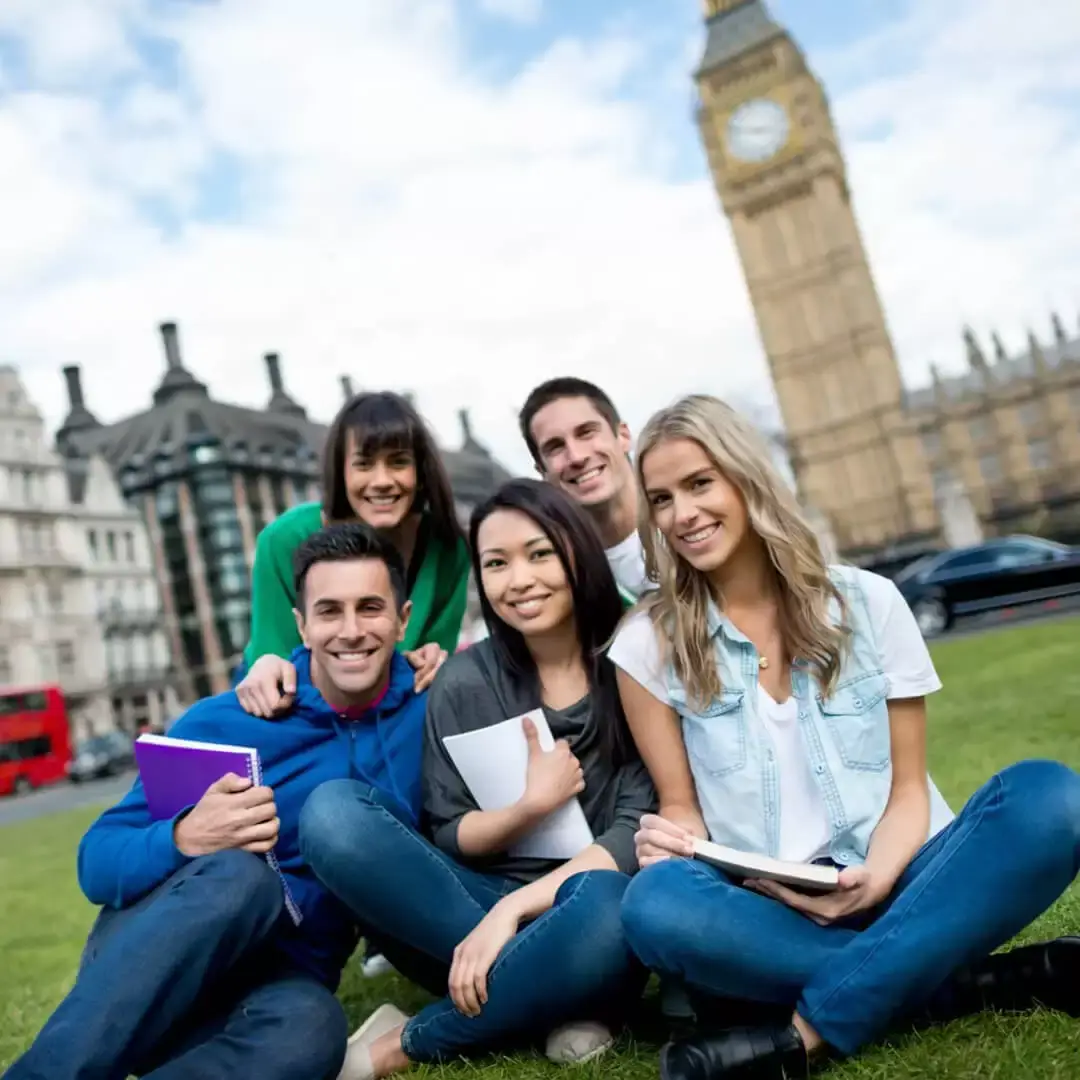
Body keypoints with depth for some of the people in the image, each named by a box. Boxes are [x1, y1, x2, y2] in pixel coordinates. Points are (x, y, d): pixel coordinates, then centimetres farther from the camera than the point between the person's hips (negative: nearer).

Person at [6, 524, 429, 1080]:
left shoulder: (428, 709, -1)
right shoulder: (222, 723, -7)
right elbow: (97, 862, -7)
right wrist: (184, 839, -29)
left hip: (281, 977, 1)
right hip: (142, 955, -1)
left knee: (309, 1026, -37)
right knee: (239, 877, -37)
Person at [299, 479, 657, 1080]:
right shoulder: (465, 682, 0)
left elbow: (637, 829, -11)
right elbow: (447, 838, 2)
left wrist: (512, 908, -21)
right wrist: (530, 808, -18)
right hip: (478, 913, 3)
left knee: (604, 903, -38)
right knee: (334, 812, -20)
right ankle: (555, 1001, -19)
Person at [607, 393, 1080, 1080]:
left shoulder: (869, 602, 2)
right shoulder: (649, 645, 0)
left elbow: (907, 788, 3)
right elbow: (681, 804, 6)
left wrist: (875, 878, -18)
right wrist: (675, 837, -19)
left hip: (892, 884, 1)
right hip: (765, 911, 0)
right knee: (656, 904, -34)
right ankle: (976, 982, -21)